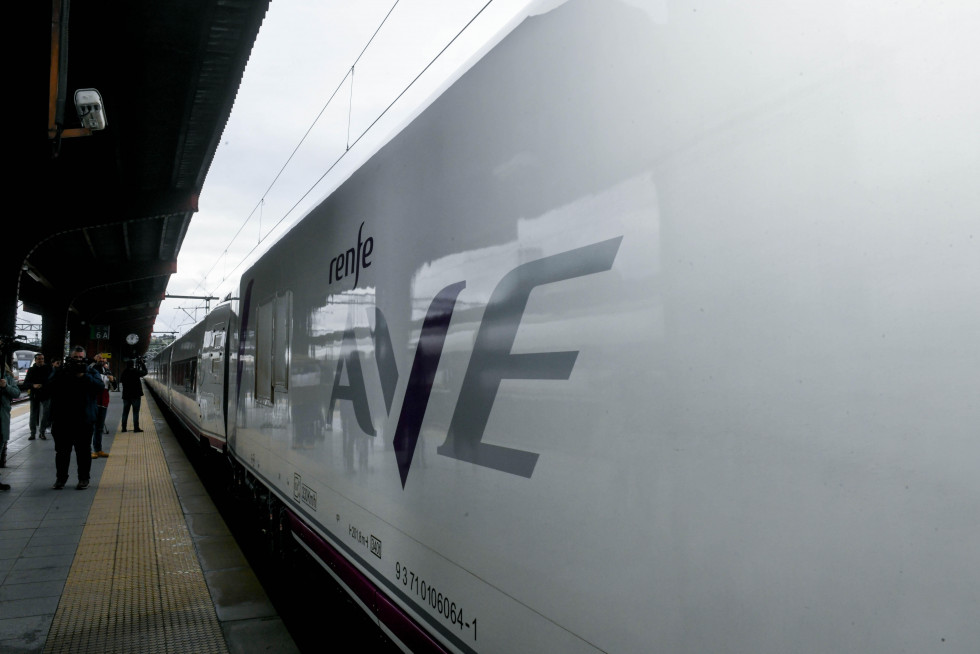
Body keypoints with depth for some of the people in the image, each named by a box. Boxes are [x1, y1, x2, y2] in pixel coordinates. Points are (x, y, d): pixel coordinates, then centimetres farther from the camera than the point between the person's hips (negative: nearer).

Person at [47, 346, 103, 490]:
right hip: (62, 419, 1)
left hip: (84, 420, -1)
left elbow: (100, 385, -12)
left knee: (83, 451, 6)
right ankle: (61, 478, 20)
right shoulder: (60, 371, 8)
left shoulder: (91, 372, 5)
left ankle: (83, 478, 13)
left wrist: (83, 375, -21)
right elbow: (50, 386, -9)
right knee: (62, 451, 9)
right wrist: (65, 374, -21)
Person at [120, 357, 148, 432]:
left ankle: (124, 428, 13)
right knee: (135, 412, -1)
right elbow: (145, 372, -1)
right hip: (135, 395, -5)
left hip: (126, 395, 5)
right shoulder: (135, 371, -13)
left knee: (125, 412, 11)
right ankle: (136, 428, -3)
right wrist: (142, 363, 7)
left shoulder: (124, 372, 1)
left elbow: (121, 380, 17)